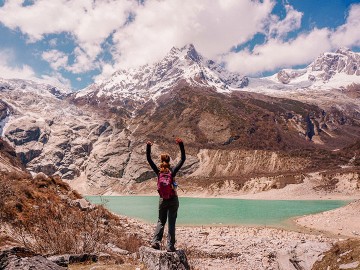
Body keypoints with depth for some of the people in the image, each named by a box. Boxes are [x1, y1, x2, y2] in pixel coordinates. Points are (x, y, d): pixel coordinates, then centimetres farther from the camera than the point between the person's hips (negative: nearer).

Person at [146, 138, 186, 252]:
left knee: (161, 221, 17)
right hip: (173, 200, -2)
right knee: (171, 223, 4)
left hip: (162, 200, 2)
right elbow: (183, 159, -5)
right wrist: (181, 145, -9)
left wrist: (148, 147, -3)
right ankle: (170, 246, 5)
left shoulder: (158, 171, -4)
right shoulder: (173, 171, -8)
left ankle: (155, 241, 7)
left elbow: (149, 159, 0)